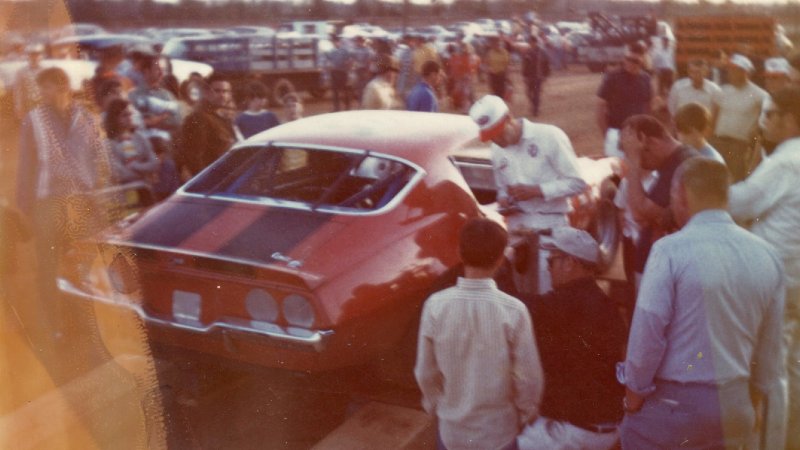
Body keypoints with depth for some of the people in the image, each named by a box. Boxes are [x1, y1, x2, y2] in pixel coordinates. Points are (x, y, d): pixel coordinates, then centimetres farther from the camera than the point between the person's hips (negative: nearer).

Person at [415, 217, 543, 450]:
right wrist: (525, 414, 6)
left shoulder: (435, 306, -16)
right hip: (499, 431, -1)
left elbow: (426, 372, -6)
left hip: (452, 429, 1)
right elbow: (528, 376, -13)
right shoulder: (513, 310, -21)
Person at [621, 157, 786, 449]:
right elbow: (770, 345, 8)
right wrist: (756, 397, 21)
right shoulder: (767, 255, 1)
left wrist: (635, 391, -2)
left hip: (673, 403, -5)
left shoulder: (671, 250, -16)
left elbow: (647, 331, -16)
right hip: (736, 404, 5)